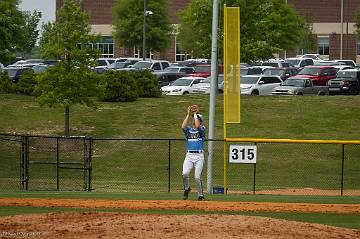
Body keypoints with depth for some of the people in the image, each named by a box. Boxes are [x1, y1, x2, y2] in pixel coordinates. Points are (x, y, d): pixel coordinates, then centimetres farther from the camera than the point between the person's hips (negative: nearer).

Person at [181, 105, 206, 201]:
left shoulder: (202, 129, 5)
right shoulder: (188, 130, 15)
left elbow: (197, 126, -17)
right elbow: (183, 126, -8)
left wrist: (195, 114, -4)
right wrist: (188, 114, -3)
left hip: (199, 156, -3)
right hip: (189, 156, 3)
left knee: (197, 177, -8)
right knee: (185, 174, -18)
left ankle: (200, 195, 9)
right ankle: (186, 188, 9)